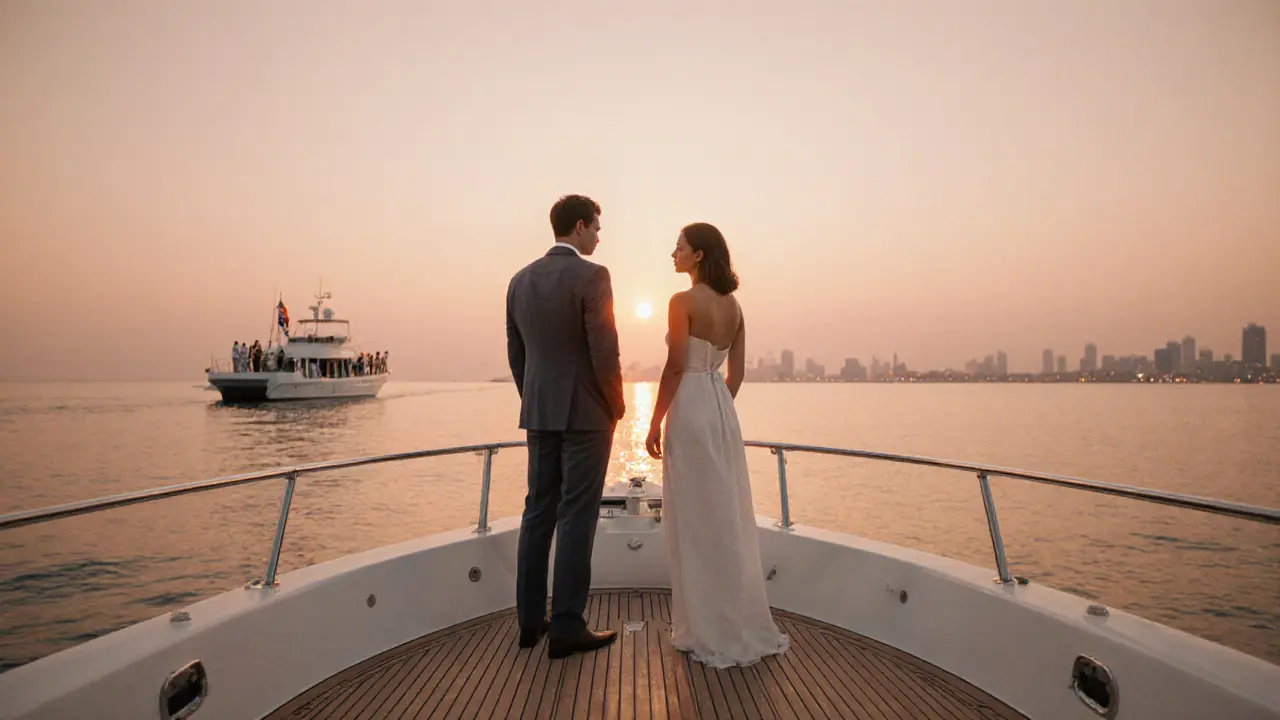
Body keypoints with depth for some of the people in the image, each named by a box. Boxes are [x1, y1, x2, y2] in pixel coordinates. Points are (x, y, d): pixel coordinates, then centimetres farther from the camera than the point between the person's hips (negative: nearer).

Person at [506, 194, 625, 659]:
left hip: (539, 413, 7)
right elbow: (605, 350, -16)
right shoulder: (592, 275, -12)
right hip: (585, 413, -6)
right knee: (576, 517, -1)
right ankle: (566, 627, 6)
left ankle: (530, 619, 21)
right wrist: (617, 406, -2)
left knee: (539, 511, 13)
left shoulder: (520, 280, 9)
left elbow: (515, 353, 12)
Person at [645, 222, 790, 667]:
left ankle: (708, 630, 11)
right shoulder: (733, 305, 11)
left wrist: (655, 422, -9)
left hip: (690, 410, -8)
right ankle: (742, 623, 24)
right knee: (728, 516, 13)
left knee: (694, 518, 1)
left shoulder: (683, 301, -11)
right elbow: (737, 370, 12)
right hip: (723, 409, 8)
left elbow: (675, 367, -15)